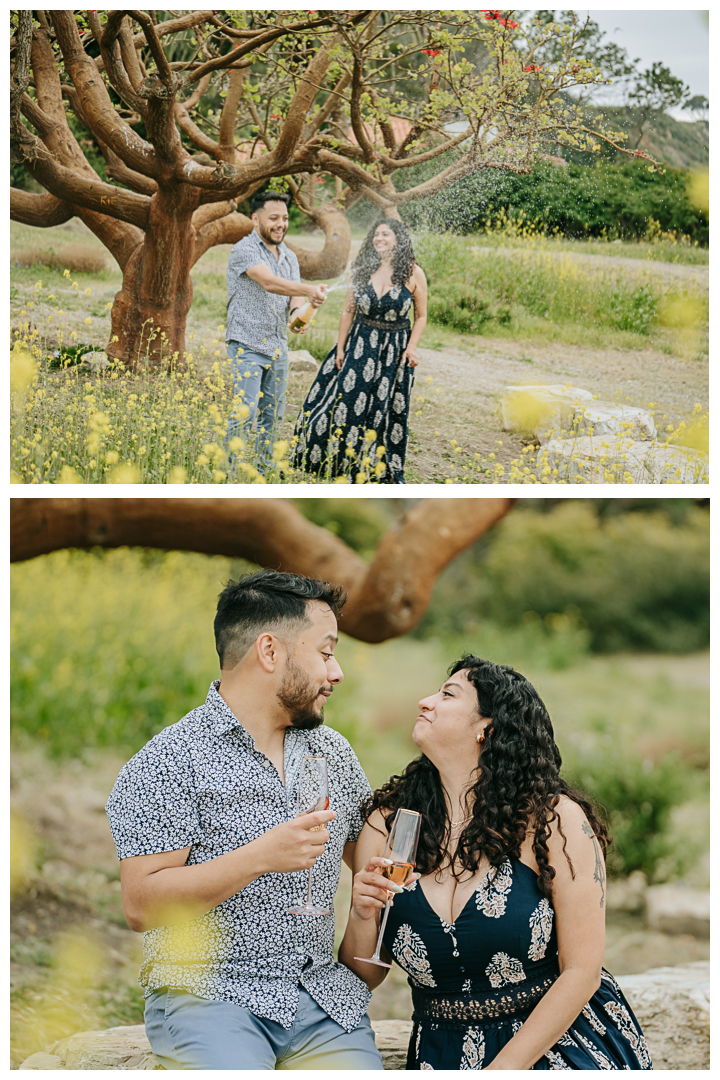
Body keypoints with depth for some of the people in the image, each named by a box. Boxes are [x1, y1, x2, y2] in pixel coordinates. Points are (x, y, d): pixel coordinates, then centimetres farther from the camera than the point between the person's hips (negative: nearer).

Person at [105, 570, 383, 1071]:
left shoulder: (333, 752, 14)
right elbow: (141, 906, -13)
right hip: (209, 994, -5)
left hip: (324, 993, 5)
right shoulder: (169, 762, -6)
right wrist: (260, 857, -20)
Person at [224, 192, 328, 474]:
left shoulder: (290, 257, 14)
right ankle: (229, 470, -10)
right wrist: (309, 290, -41)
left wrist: (299, 312, -16)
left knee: (272, 415, 9)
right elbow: (269, 282, -27)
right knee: (245, 411, -15)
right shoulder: (245, 250, -10)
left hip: (278, 348, 7)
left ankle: (264, 471, 18)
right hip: (247, 345, -7)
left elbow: (295, 296, 9)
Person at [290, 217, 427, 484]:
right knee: (347, 402, -2)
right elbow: (348, 311, 7)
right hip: (361, 344, 2)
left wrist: (412, 347, -10)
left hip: (395, 350, -2)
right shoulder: (363, 270, 1)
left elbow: (421, 316, 1)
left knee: (389, 411, 2)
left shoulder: (413, 274, -6)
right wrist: (340, 348, 5)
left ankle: (389, 474, 15)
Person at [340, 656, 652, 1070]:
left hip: (558, 1037, -3)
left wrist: (505, 1067, -13)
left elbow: (581, 972, -9)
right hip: (444, 1052, 3)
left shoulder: (557, 821, -9)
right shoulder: (388, 824, 1)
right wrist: (362, 919, -14)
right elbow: (364, 979, 6)